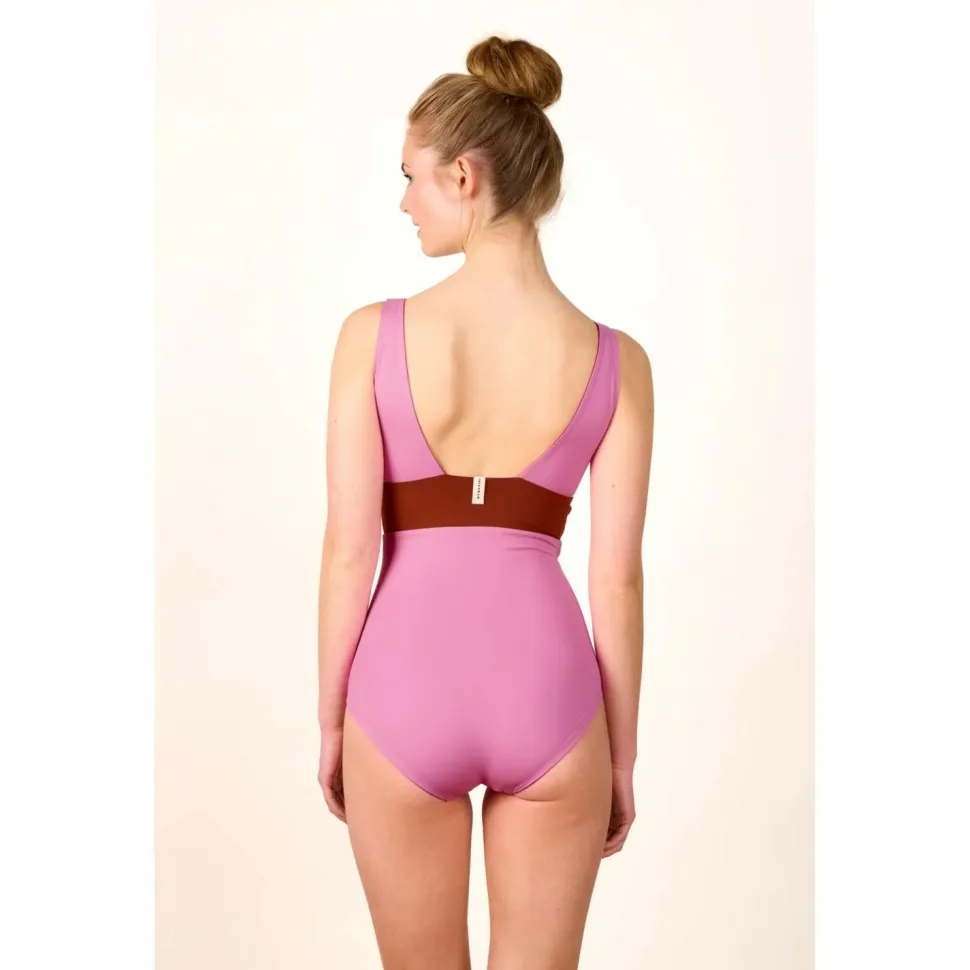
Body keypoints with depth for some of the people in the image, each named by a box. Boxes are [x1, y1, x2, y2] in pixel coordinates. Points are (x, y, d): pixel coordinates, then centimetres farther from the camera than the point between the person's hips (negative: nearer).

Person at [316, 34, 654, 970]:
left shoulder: (374, 333, -8)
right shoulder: (617, 360, -4)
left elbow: (350, 549, -7)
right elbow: (616, 575, -4)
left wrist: (329, 720, 6)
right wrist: (623, 753, 8)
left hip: (405, 690, 0)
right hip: (546, 691, 1)